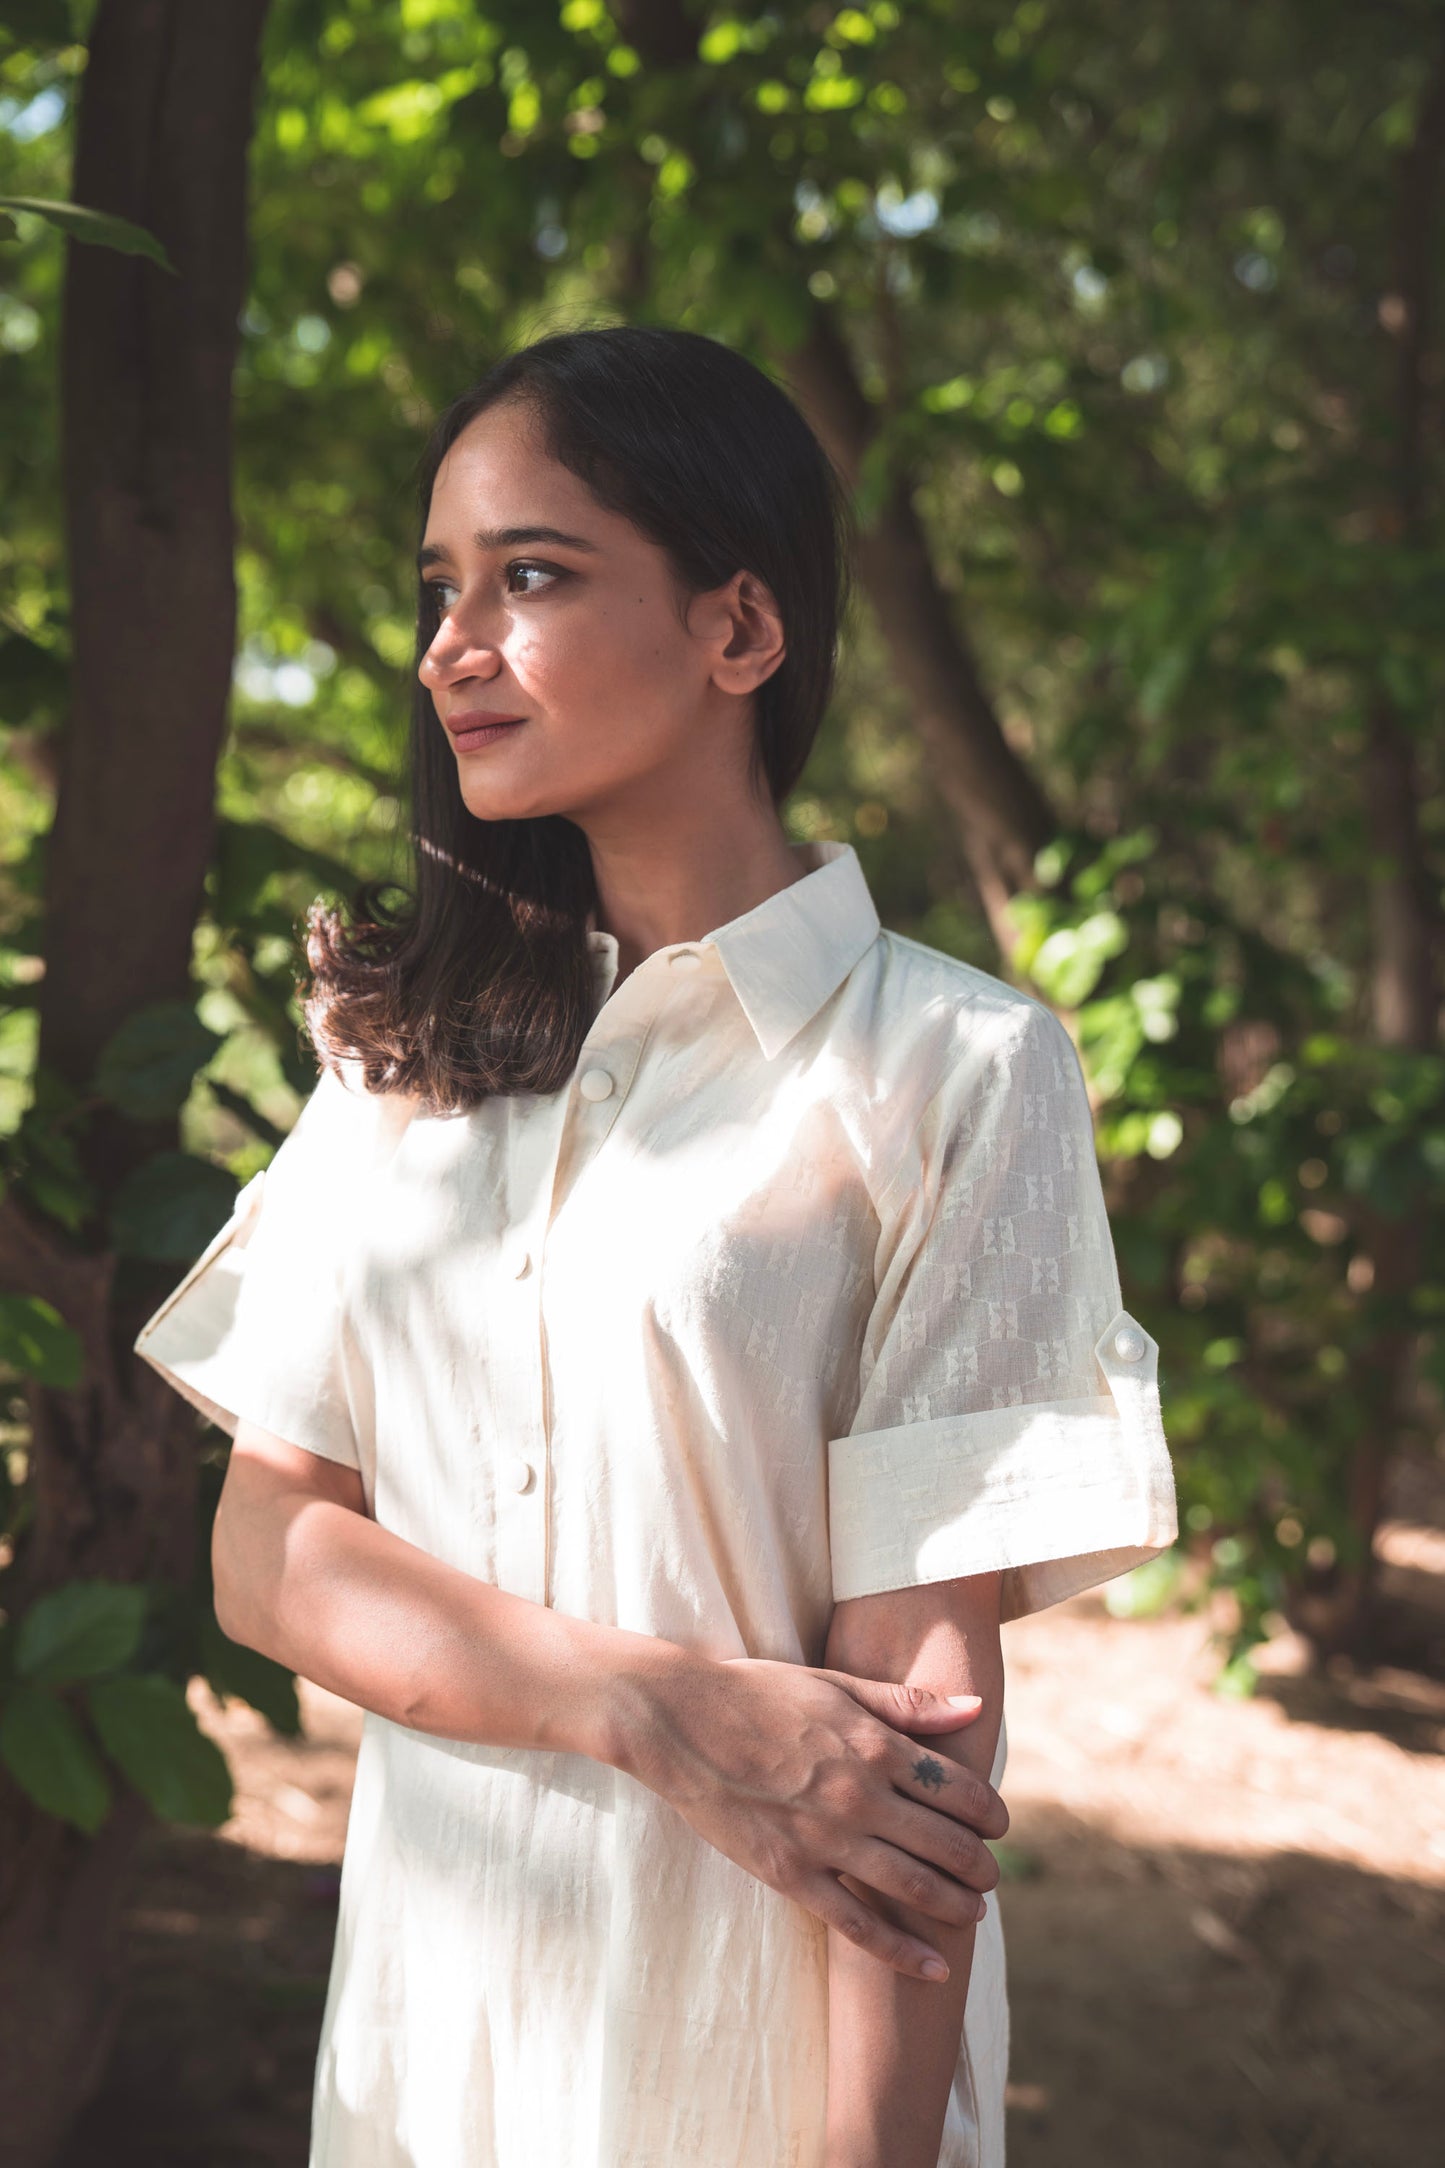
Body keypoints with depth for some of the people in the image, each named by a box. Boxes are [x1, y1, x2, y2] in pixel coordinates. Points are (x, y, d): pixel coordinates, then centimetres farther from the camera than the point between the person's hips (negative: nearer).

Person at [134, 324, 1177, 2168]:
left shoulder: (953, 1073, -11)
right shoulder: (406, 1047, 4)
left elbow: (919, 1684, -14)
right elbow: (266, 1551, -2)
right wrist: (666, 1709, -17)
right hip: (423, 1996, 4)